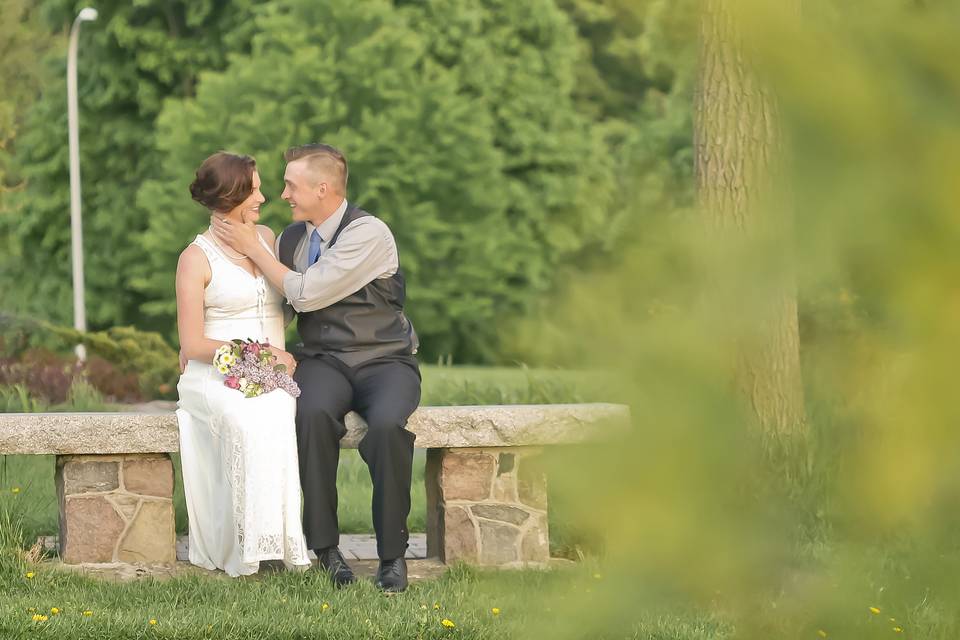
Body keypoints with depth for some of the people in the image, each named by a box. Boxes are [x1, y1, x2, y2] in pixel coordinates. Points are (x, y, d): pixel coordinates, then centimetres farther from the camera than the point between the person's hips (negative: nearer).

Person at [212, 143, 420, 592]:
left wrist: (253, 249, -10)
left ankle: (392, 553, -20)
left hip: (383, 359, -4)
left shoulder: (369, 234, -12)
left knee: (387, 425, -36)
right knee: (313, 413, -33)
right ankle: (324, 546, -22)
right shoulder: (291, 238, 9)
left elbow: (306, 294, -18)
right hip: (323, 361, 4)